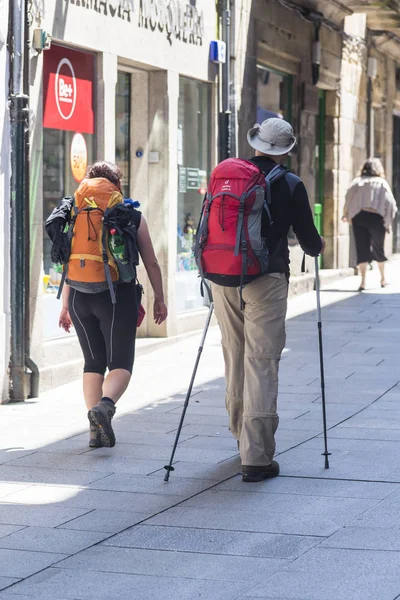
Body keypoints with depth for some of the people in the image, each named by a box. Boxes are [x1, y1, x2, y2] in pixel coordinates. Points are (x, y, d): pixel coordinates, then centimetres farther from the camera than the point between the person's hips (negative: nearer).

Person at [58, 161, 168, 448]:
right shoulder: (132, 215, 2)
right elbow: (151, 263, 2)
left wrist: (66, 305, 14)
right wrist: (159, 299, 11)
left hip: (81, 297, 3)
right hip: (118, 296, -3)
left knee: (93, 362, 13)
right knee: (120, 362, 1)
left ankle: (97, 430, 9)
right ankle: (105, 405, -28)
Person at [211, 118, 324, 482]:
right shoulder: (290, 185, -3)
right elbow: (309, 241, 2)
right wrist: (318, 246, 25)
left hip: (223, 278, 4)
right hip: (266, 280, -4)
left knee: (234, 359, 18)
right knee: (261, 363, -5)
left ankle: (243, 435, 34)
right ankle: (256, 458, -9)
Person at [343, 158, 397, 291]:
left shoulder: (357, 182, 6)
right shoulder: (382, 183, 5)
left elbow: (348, 199, -1)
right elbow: (390, 204, 1)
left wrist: (346, 215, 13)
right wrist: (388, 222, 7)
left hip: (358, 217, 0)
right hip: (377, 218, 0)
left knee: (362, 249, -1)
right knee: (378, 248, 17)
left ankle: (363, 281, -12)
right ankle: (383, 278, 31)